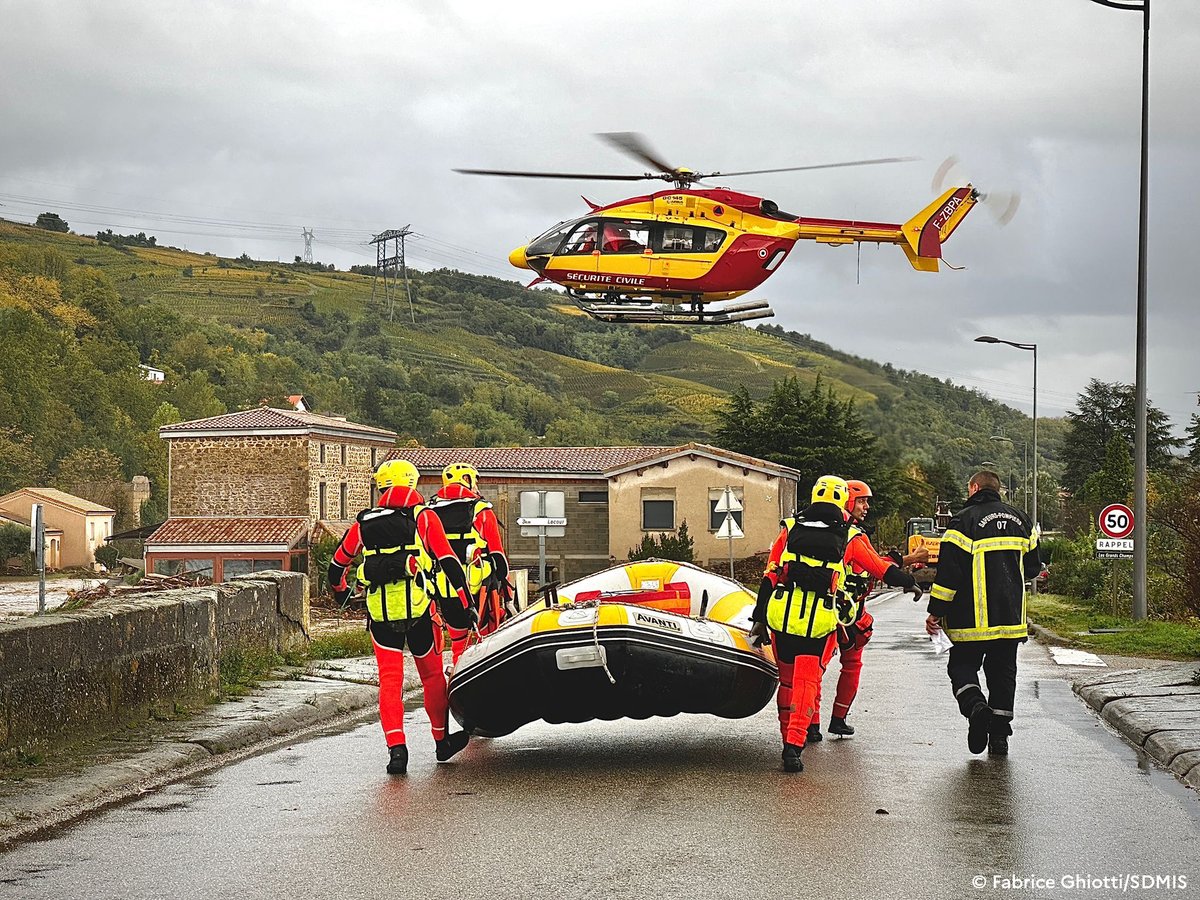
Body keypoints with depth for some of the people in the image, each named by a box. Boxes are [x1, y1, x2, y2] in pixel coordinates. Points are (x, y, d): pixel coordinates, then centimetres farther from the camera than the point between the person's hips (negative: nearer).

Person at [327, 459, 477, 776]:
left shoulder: (364, 523, 9)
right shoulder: (423, 517, 1)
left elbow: (338, 563, 21)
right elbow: (449, 562, -4)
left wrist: (339, 590, 41)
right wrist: (463, 603, 2)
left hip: (380, 614, 1)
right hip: (418, 609, -1)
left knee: (389, 681, 3)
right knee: (432, 675, 14)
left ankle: (396, 747, -11)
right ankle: (442, 740, 26)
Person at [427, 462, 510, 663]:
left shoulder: (430, 512, 10)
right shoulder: (482, 511, -1)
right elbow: (497, 554, -1)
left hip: (444, 589, 4)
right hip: (478, 586, -4)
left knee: (457, 640, 12)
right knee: (490, 635, 5)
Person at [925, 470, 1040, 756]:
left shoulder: (965, 521, -9)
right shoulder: (1020, 520, 10)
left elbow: (949, 571, -13)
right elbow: (1032, 566, 20)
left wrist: (936, 612, -7)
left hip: (972, 616, -4)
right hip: (1011, 615, 5)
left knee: (962, 665, 8)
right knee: (1003, 671, 12)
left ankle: (974, 704, -21)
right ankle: (999, 735, 10)